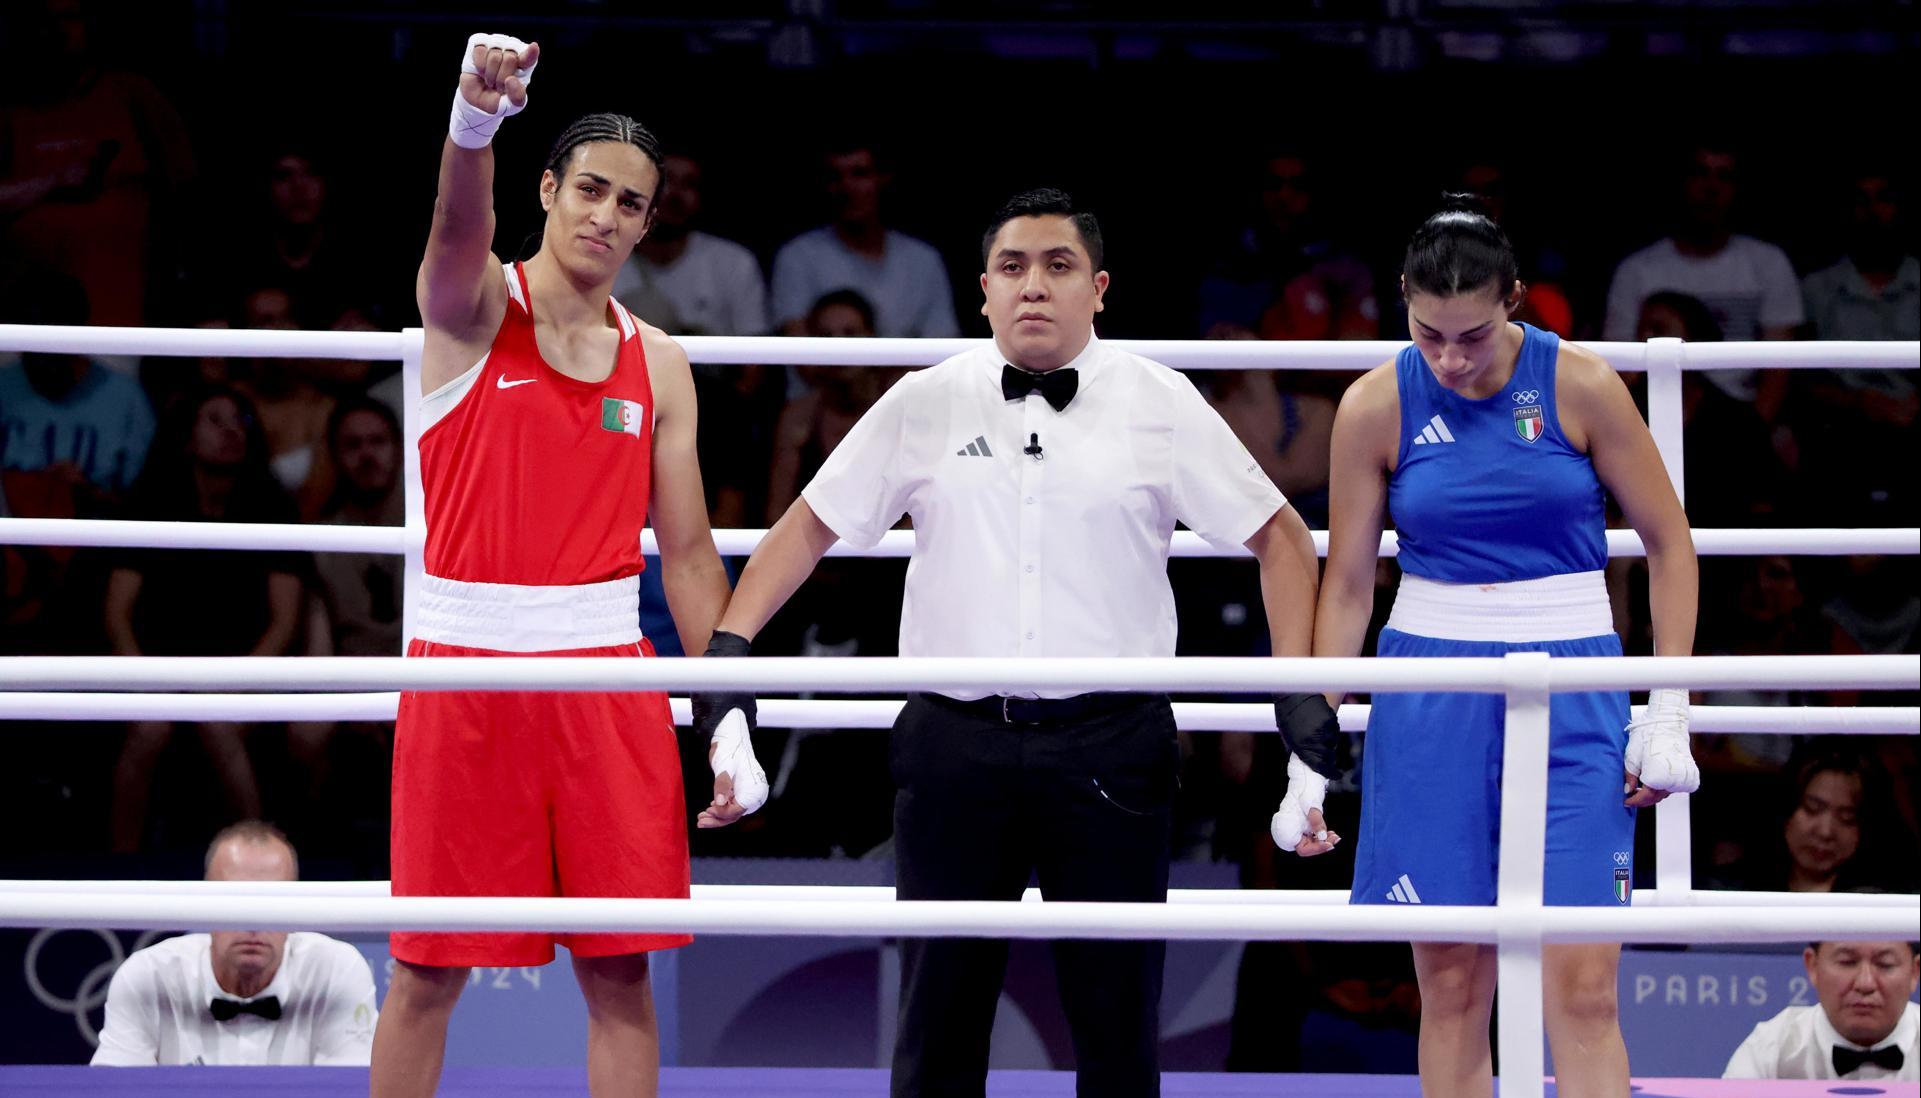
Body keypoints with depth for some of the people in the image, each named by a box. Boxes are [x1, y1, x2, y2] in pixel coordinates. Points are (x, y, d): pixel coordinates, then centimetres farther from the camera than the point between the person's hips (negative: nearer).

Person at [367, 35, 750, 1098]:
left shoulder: (660, 366, 10)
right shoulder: (473, 309, -1)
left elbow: (687, 548, 12)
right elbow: (459, 229, -25)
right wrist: (475, 119, -48)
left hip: (606, 671, 3)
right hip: (463, 660, -3)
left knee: (619, 969, 2)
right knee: (431, 969, 1)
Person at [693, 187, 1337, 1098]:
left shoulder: (1162, 405, 4)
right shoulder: (924, 405, 7)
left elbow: (1277, 535, 9)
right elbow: (813, 523, 13)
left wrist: (1301, 691, 0)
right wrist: (729, 644, 3)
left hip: (1110, 745, -1)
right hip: (955, 742, 1)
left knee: (1117, 1022, 3)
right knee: (939, 1018, 4)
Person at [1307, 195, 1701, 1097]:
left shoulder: (1581, 387, -6)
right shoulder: (1376, 407, -3)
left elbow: (1669, 543, 3)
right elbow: (1348, 584, 5)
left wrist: (1669, 712, -1)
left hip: (1570, 692, -1)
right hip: (1431, 692, 1)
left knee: (1583, 986, -8)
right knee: (1451, 985, 2)